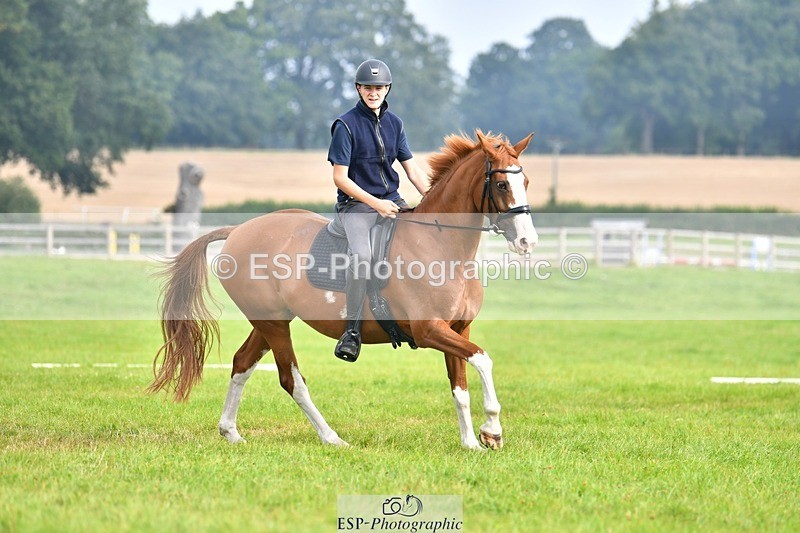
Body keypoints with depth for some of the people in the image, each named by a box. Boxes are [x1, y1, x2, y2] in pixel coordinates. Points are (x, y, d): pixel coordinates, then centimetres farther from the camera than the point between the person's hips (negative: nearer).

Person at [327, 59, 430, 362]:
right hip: (356, 204, -6)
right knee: (361, 255, -32)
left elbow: (412, 169, 13)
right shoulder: (346, 125, -6)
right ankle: (353, 330, -25)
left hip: (391, 200, 6)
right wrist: (375, 203, -17)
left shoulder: (393, 123, 11)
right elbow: (340, 177, -9)